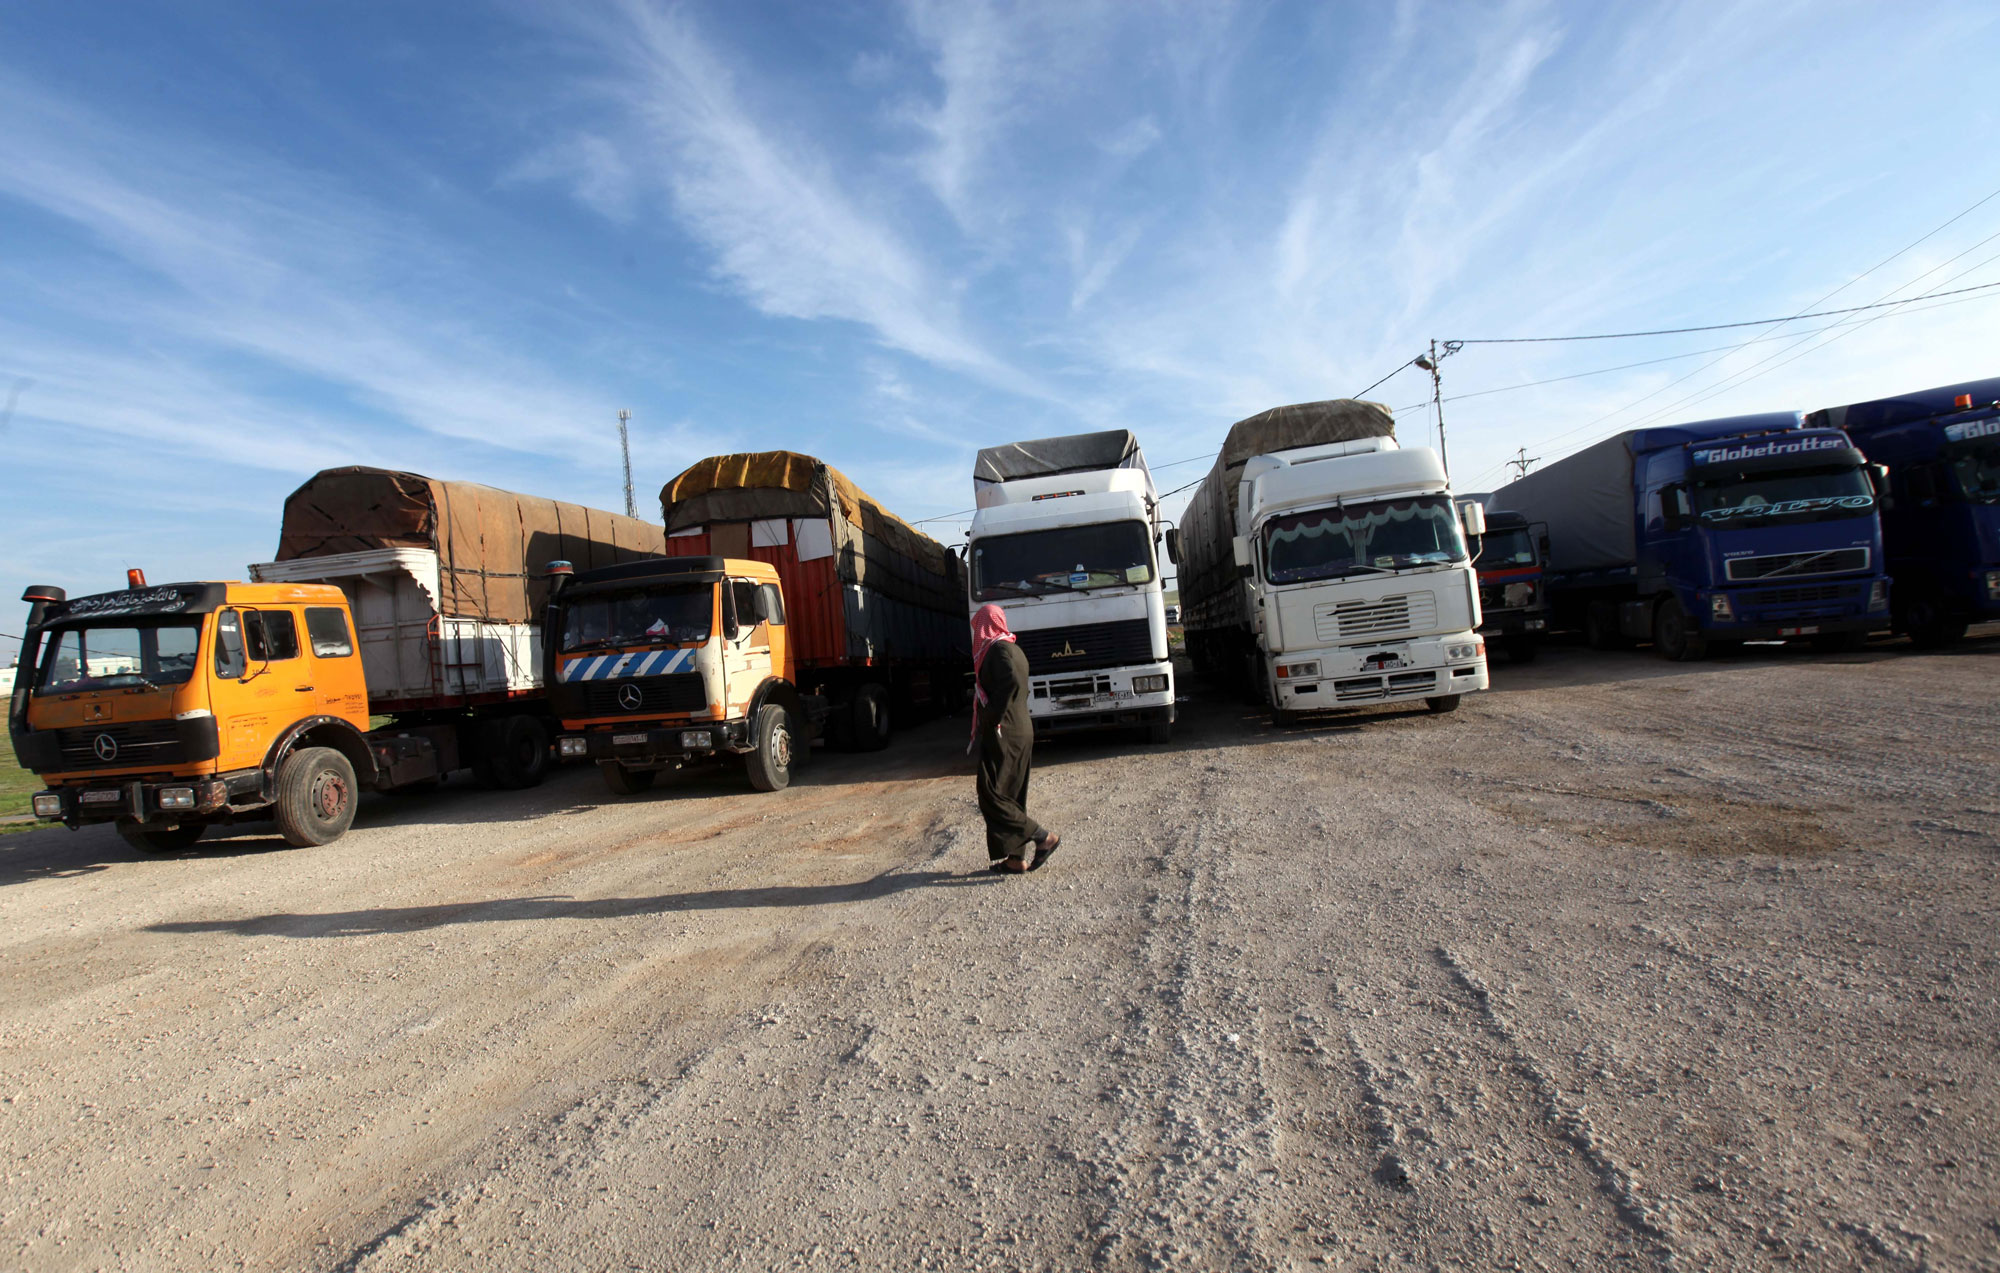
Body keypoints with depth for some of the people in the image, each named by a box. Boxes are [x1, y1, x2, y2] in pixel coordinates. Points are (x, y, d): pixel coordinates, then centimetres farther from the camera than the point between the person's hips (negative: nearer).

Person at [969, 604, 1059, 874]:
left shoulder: (997, 648, -13)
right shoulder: (1014, 649, 16)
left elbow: (1012, 682, -28)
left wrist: (990, 719, -20)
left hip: (1002, 735, -10)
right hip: (1021, 731, 10)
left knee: (991, 795, -5)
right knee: (1011, 795, 12)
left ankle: (1044, 838, -6)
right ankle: (1016, 859, 15)